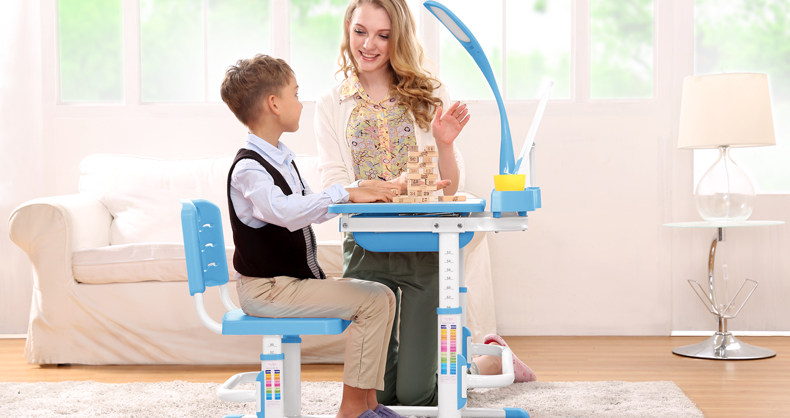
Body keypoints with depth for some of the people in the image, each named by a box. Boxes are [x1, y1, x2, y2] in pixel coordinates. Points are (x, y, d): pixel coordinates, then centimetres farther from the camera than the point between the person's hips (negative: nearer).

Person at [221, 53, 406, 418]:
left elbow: (309, 208, 23)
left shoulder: (281, 159, 15)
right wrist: (345, 194, -35)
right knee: (373, 300, -17)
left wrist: (363, 194, 9)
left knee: (381, 296, 5)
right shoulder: (248, 169, -18)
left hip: (299, 277, 10)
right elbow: (286, 211, -36)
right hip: (267, 288, -10)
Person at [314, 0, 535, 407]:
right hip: (365, 249, 2)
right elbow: (333, 186, -7)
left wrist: (445, 144, -16)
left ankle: (491, 360, 26)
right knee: (379, 393, 4)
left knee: (415, 394, -3)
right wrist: (392, 186, -25)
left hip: (426, 246, -1)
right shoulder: (331, 106, 6)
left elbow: (449, 189, 4)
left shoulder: (428, 95, 4)